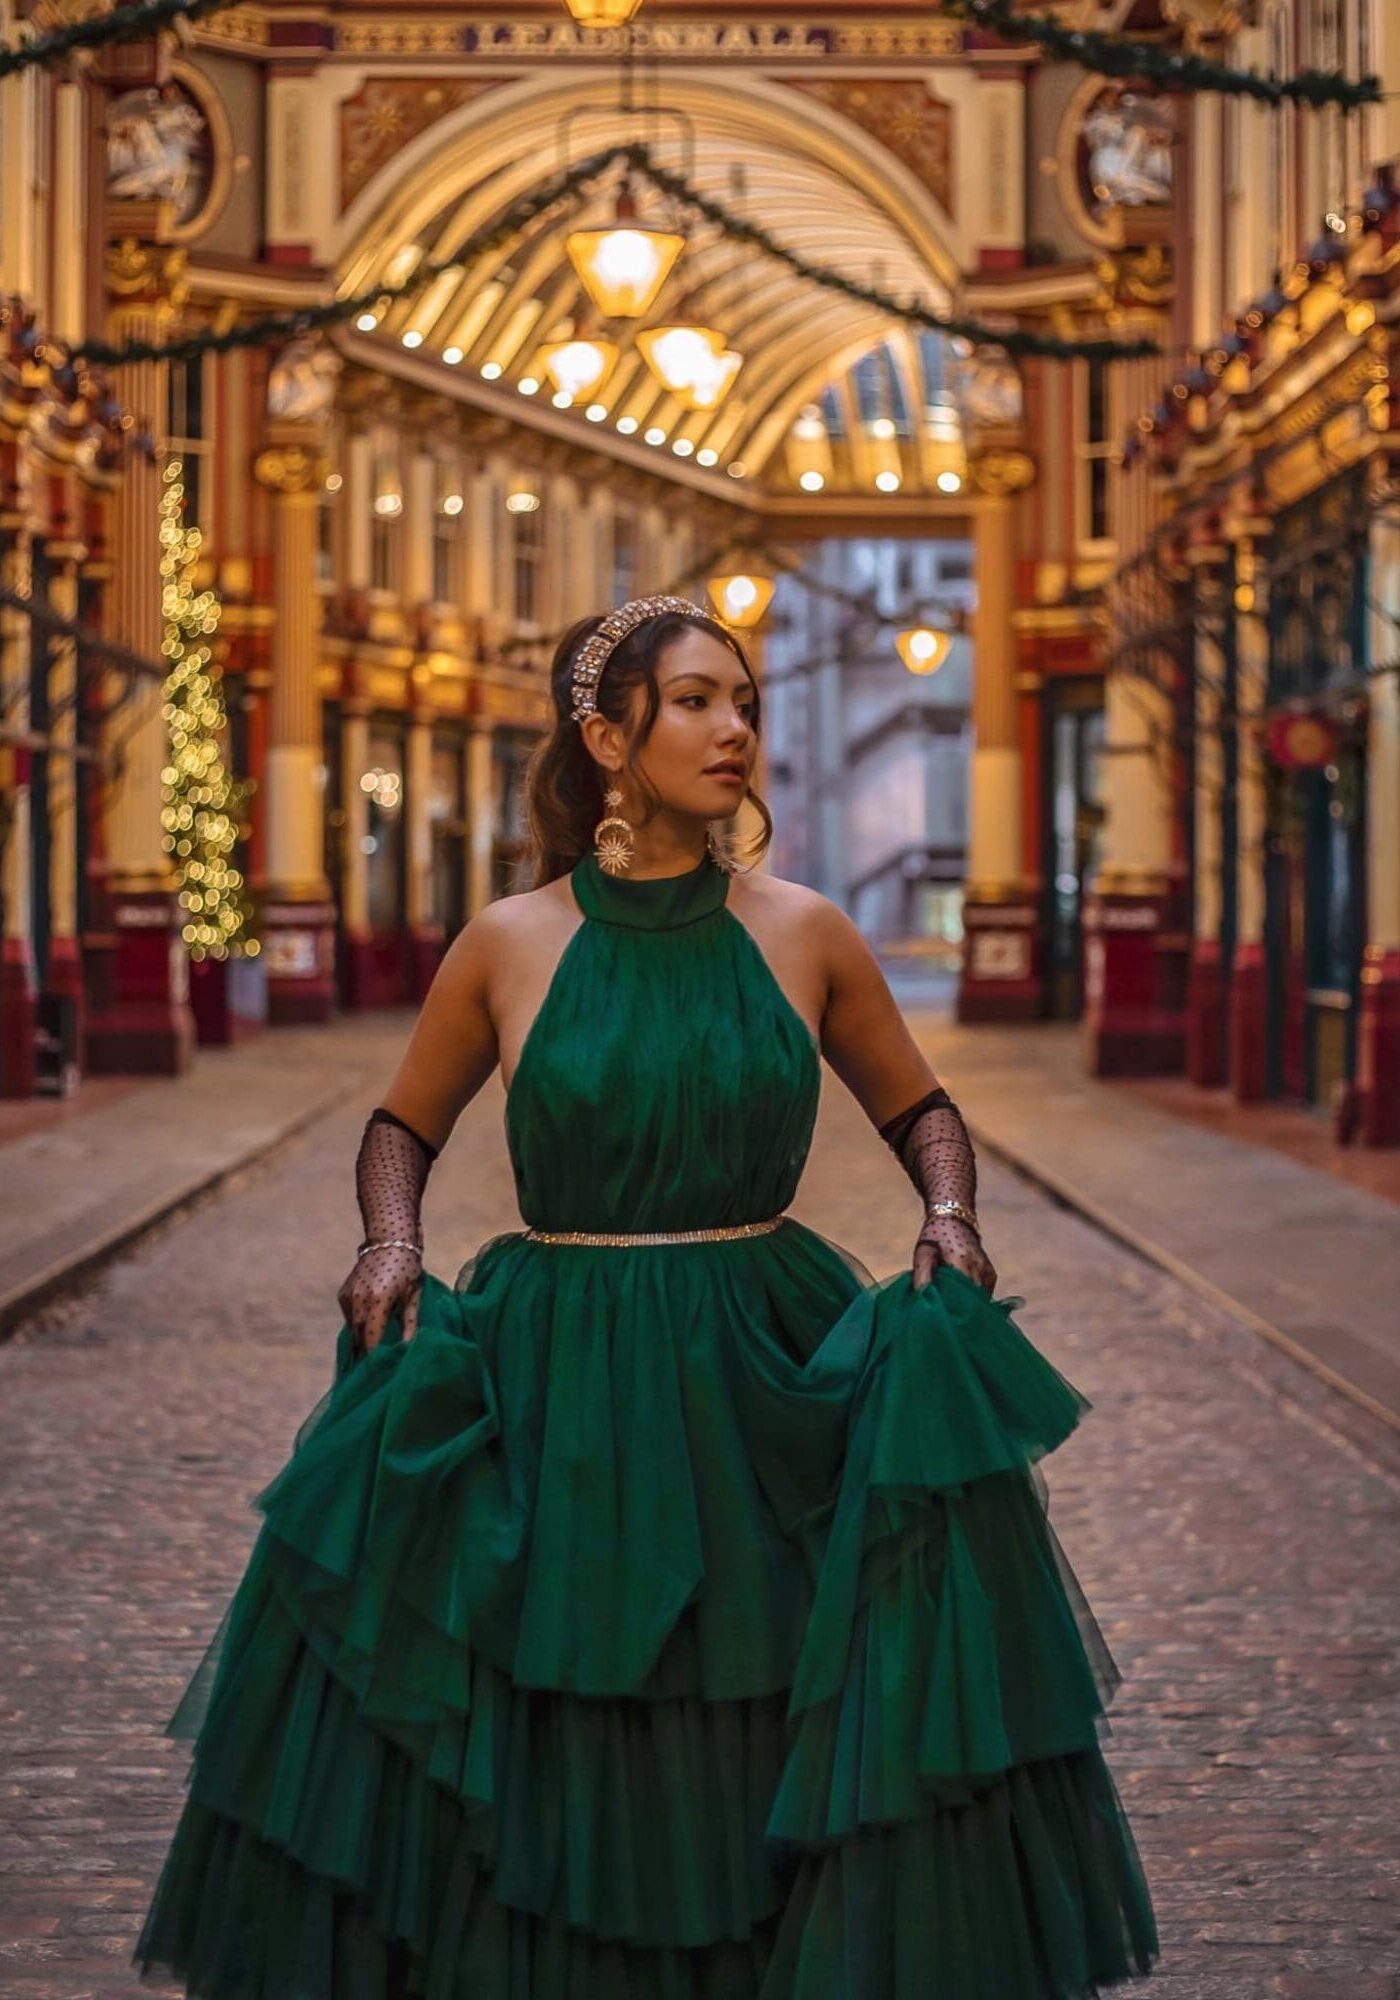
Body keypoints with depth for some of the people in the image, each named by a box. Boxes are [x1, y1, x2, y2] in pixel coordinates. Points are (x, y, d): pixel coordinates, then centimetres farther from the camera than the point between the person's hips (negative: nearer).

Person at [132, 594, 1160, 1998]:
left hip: (771, 1384, 1)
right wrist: (392, 1244, -5)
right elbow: (401, 1128, 14)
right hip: (552, 1395, -1)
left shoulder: (806, 934, 1)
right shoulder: (508, 946, -1)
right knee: (542, 1776, 1)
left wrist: (950, 1215, -5)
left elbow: (920, 1110, 15)